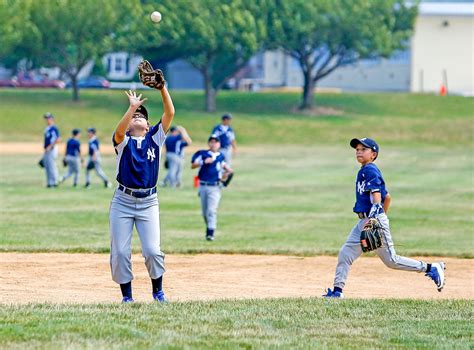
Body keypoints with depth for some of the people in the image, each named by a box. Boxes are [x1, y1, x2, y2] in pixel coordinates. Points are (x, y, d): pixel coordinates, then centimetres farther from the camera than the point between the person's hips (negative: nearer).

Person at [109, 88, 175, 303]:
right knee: (120, 252, -2)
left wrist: (162, 88, -15)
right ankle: (126, 295, 12)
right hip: (123, 202, -1)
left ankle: (157, 291, 13)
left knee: (152, 251, -9)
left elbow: (170, 113, -5)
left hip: (148, 202, 1)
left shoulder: (155, 138, 7)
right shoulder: (123, 140, 2)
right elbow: (119, 131, -23)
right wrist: (132, 107, -32)